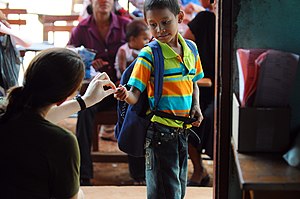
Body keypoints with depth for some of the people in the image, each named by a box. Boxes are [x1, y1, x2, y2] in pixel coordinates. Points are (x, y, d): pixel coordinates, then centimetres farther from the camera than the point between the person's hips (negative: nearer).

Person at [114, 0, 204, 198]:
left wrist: (196, 106, 4)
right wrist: (125, 95, -35)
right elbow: (135, 95, -13)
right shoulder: (149, 54, -10)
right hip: (160, 131, -6)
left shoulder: (190, 49, 6)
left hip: (183, 130, 6)